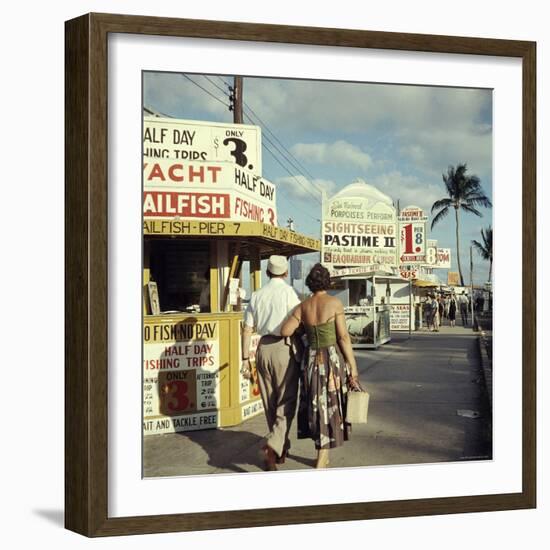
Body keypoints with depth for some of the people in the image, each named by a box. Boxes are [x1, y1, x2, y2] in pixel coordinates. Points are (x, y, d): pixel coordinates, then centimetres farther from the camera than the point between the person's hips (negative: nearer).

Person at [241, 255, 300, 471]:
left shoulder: (256, 295, 9)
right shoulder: (288, 292, -6)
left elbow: (247, 329, 9)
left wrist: (245, 359, 13)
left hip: (263, 348, 5)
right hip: (284, 348, -5)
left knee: (270, 403, 14)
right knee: (286, 402, 0)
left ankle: (282, 447, 26)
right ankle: (273, 447, -17)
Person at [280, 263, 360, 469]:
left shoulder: (303, 307, 0)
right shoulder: (334, 303, -9)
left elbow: (285, 331, -9)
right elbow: (343, 337, -11)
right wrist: (353, 367, -6)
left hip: (311, 360, 4)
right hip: (332, 359, -4)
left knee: (316, 407, 18)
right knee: (330, 409, 4)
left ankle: (323, 456, 31)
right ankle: (321, 463, -1)